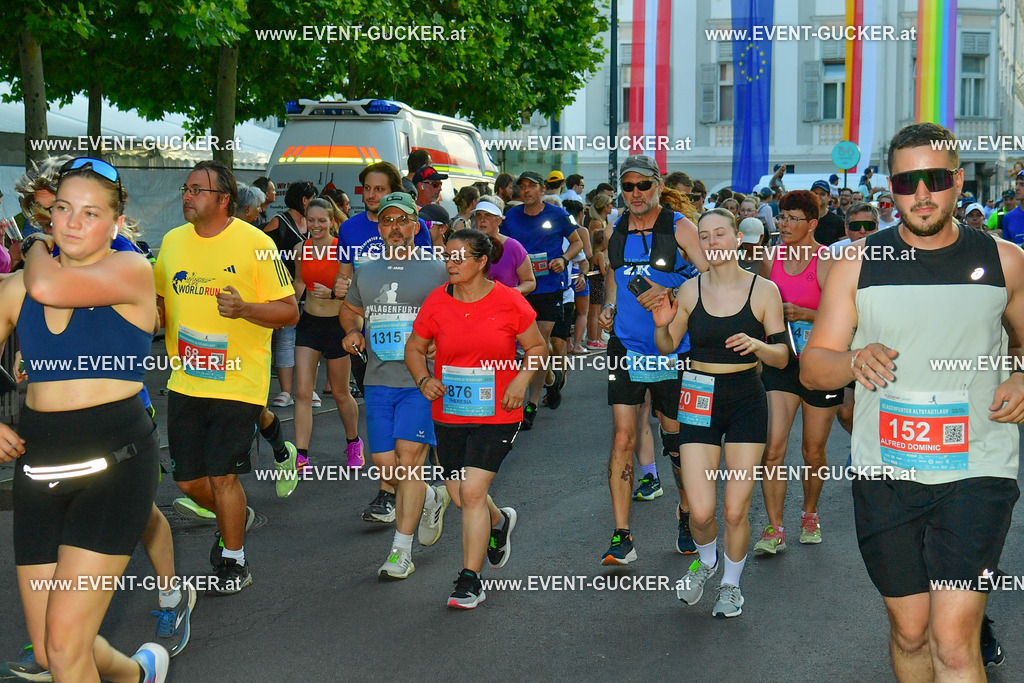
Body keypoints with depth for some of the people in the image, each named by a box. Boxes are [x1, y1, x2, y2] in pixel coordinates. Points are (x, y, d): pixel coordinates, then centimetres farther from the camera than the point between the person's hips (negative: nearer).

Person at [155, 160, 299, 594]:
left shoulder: (255, 243, -9)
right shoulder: (172, 242, 7)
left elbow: (290, 312, -9)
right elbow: (160, 303, 23)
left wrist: (244, 308, -25)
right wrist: (152, 314, 2)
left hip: (237, 381, -5)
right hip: (184, 380, 5)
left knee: (222, 476, -4)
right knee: (187, 479, 10)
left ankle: (234, 562, 18)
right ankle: (235, 517, 41)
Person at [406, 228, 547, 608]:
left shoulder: (509, 302, -7)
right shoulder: (436, 302, -1)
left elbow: (537, 347, 5)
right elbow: (415, 348, 11)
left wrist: (521, 379, -12)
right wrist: (424, 379, -8)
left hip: (497, 415, -4)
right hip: (449, 414, 4)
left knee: (473, 492, -12)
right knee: (460, 497, 11)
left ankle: (470, 581, 0)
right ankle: (499, 522, 47)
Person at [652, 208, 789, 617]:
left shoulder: (764, 290, -4)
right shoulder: (691, 290, 1)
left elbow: (782, 357, -2)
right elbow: (668, 348, 10)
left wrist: (757, 345, -22)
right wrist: (661, 326, -11)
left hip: (746, 402, -1)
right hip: (700, 400, 1)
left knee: (736, 510, -1)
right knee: (700, 511, -5)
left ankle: (731, 584, 26)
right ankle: (706, 561, 30)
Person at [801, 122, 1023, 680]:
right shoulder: (858, 266, 3)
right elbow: (811, 366, 2)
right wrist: (854, 361, -21)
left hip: (976, 471, -1)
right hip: (886, 472, 2)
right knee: (909, 631, 11)